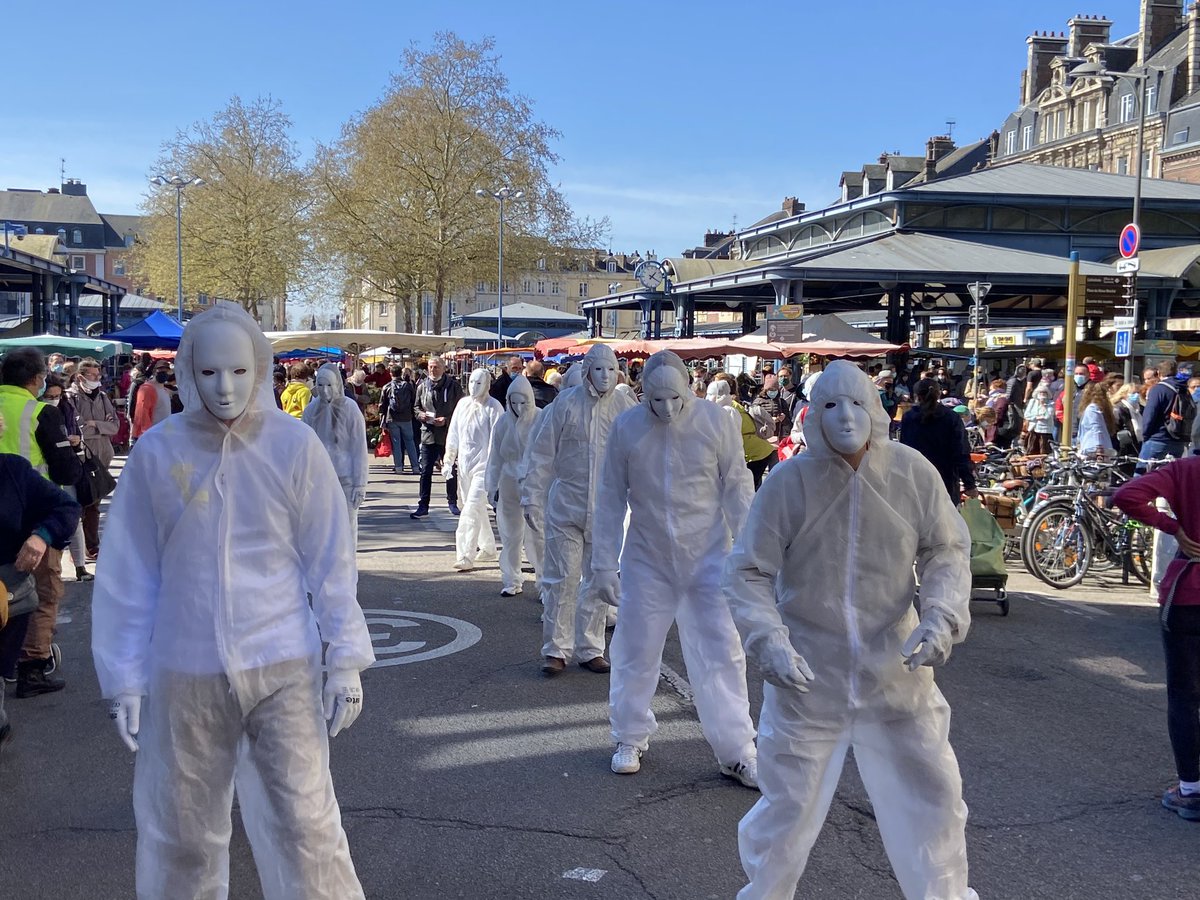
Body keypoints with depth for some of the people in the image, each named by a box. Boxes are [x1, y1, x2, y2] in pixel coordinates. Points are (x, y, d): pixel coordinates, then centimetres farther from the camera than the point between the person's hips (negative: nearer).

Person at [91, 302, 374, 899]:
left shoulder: (294, 445, -6)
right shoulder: (155, 452, -3)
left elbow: (331, 559, -2)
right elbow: (129, 573, 2)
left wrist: (345, 659, -5)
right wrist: (123, 677, 2)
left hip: (282, 668, -1)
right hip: (183, 672, 2)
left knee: (304, 824, 3)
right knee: (180, 831, 14)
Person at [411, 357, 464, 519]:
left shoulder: (453, 385, -3)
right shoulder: (422, 386, 7)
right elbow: (417, 407, 17)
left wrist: (446, 420, -16)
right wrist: (420, 415, -5)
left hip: (448, 434, -2)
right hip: (428, 433, 2)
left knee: (451, 471, 12)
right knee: (425, 471, 0)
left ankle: (452, 503, 26)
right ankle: (423, 506, 4)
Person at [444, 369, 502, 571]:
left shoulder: (493, 407, -9)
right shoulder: (463, 404, 11)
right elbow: (453, 434, 17)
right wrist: (448, 461, 16)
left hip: (483, 465, -7)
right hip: (464, 464, 7)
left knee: (472, 509, -14)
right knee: (477, 508, 16)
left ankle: (466, 556, -15)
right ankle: (488, 547, 32)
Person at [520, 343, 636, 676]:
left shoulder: (624, 406, -2)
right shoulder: (565, 403, -7)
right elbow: (541, 453, -3)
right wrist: (532, 498, -5)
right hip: (565, 507, -2)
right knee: (561, 578, 0)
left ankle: (590, 649, 22)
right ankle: (556, 649, 11)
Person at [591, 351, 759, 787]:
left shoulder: (716, 421, -10)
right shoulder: (626, 427, -7)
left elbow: (737, 489, -3)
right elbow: (611, 499, 0)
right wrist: (604, 563, 0)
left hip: (708, 558, -1)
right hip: (647, 560, 1)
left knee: (723, 654, 2)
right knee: (635, 651, 9)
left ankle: (736, 752, 15)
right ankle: (631, 739, 31)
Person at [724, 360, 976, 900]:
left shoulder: (913, 472, -11)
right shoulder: (790, 481, -15)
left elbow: (947, 550, 2)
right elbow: (747, 573, -8)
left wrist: (942, 616, -14)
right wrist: (768, 642, -21)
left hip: (895, 669, 2)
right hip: (808, 673, -2)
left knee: (933, 796, 15)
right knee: (787, 805, 11)